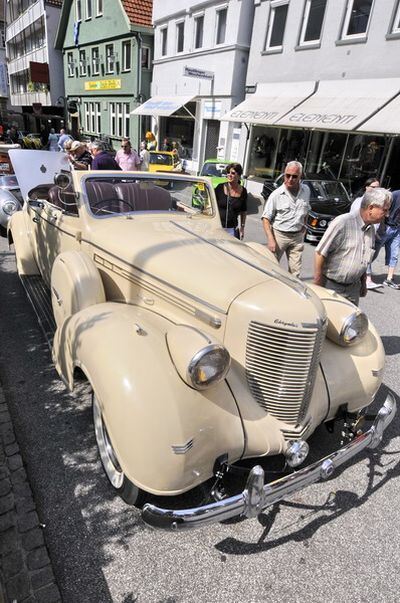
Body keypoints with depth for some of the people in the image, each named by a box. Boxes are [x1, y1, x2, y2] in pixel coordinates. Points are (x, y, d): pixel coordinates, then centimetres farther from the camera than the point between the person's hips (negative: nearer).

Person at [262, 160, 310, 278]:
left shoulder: (306, 190, 3)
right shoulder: (276, 195, -12)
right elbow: (266, 218, -12)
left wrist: (304, 225, 11)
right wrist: (270, 239, -21)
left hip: (297, 237, 4)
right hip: (279, 235, -4)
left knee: (295, 271, 6)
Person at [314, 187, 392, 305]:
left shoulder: (371, 230, 7)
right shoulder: (342, 223, -18)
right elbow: (320, 253, -17)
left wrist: (363, 283, 20)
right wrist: (318, 283, -16)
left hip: (353, 288, 7)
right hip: (331, 285, -7)